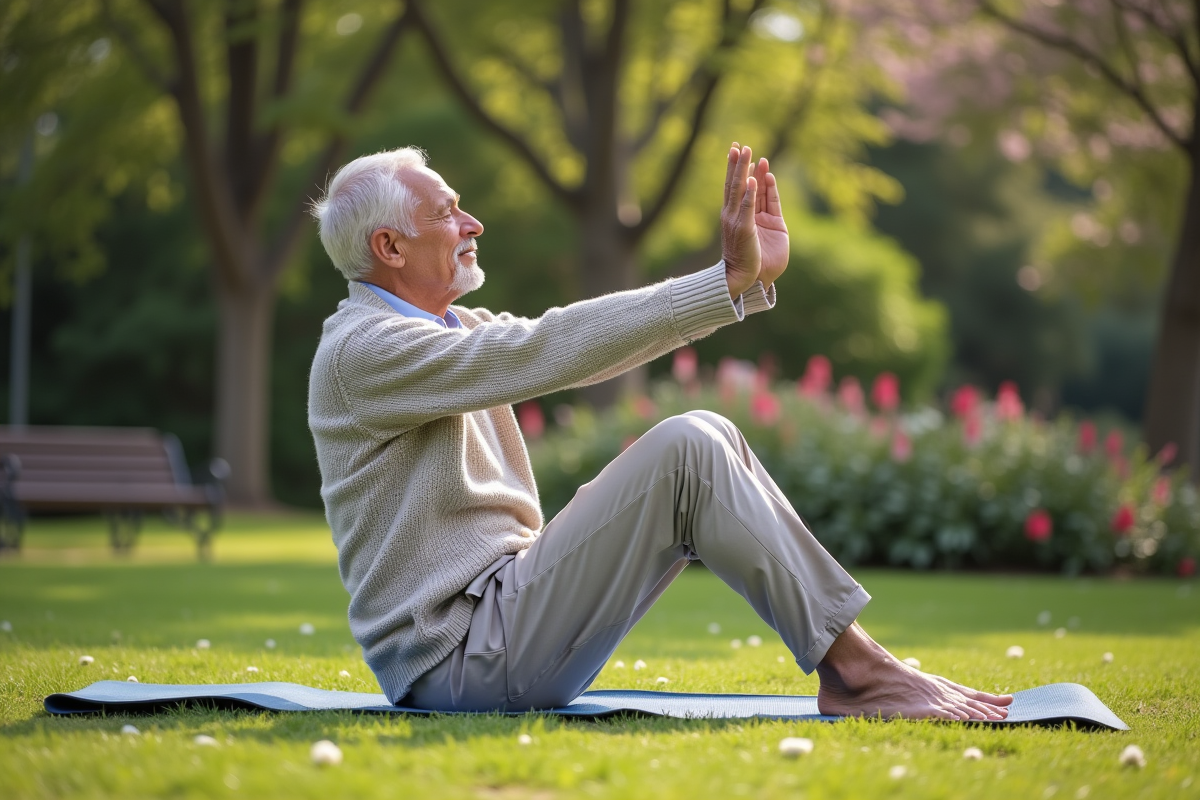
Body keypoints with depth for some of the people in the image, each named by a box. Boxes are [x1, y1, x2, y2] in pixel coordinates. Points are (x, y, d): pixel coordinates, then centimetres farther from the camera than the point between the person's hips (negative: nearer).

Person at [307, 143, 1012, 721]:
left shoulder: (453, 328, 17)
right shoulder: (361, 348, -14)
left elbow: (590, 347, 11)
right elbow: (542, 351, -22)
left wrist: (750, 275, 2)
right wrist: (730, 280, -22)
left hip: (502, 607, 9)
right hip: (457, 659, -9)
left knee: (708, 437, 0)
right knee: (685, 451, -19)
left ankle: (853, 662, -6)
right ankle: (853, 668, -15)